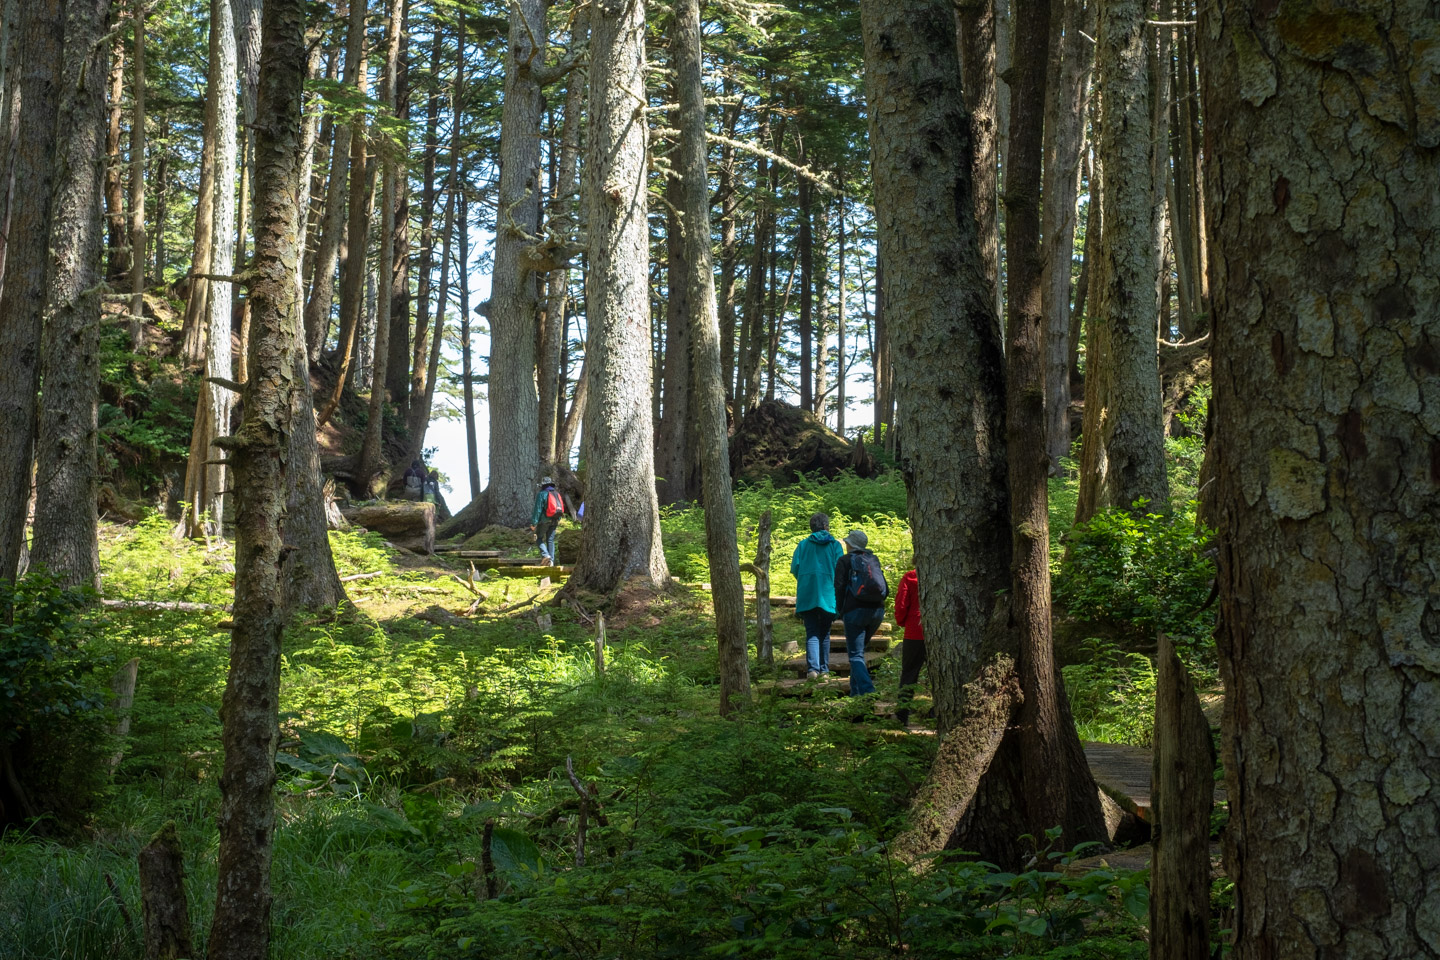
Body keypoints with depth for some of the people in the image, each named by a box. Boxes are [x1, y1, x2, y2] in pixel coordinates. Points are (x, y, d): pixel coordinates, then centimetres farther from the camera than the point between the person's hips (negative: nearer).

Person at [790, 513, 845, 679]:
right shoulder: (835, 545, 3)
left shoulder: (803, 545, 6)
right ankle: (824, 669, 14)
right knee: (824, 633, 13)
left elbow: (794, 569, 2)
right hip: (828, 595, 0)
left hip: (807, 596, 0)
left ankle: (813, 668, -17)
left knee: (812, 633, 0)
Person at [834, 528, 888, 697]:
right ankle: (855, 690, 19)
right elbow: (886, 590, 13)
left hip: (855, 611, -5)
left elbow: (839, 588, -4)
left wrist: (841, 613, 6)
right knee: (858, 650, 20)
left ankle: (867, 689, -22)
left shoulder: (844, 561, 2)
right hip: (877, 611, 5)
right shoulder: (874, 560, 15)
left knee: (855, 654, -5)